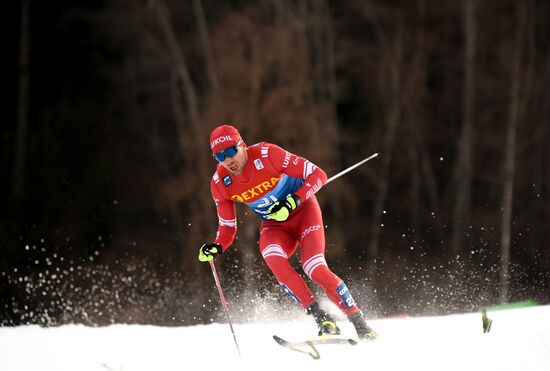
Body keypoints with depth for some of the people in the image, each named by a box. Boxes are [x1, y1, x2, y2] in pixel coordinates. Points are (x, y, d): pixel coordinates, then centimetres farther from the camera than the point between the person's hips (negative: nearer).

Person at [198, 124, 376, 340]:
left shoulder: (267, 155, -24)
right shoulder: (220, 184, -11)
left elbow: (318, 175, -19)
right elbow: (227, 228, 1)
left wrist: (293, 201, -33)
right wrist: (216, 247, -20)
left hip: (303, 211, -3)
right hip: (274, 226, 3)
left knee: (315, 269, -24)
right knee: (274, 260, -30)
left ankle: (360, 324, -11)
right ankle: (323, 321, -25)